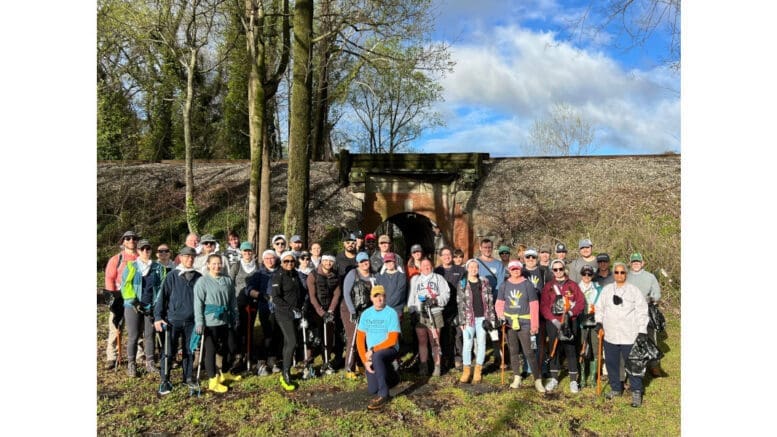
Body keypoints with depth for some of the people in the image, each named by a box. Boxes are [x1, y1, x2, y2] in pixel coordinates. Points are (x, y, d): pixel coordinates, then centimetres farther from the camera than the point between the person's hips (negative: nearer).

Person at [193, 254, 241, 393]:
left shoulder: (228, 280, 8)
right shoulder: (203, 281, -8)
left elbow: (233, 301, 14)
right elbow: (198, 303, -12)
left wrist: (235, 317, 16)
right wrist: (199, 322, -17)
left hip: (226, 321, 6)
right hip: (210, 322, -6)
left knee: (231, 348, 15)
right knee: (211, 350, 2)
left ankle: (225, 373, 36)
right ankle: (213, 381, 12)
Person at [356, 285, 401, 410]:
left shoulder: (391, 313, -10)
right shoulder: (366, 314, 4)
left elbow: (392, 340, -15)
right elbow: (360, 339, 3)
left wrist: (373, 350, -19)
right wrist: (365, 360, -8)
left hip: (389, 349, -5)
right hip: (371, 354, 5)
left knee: (377, 357, -38)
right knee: (372, 390, 0)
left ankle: (383, 395, -26)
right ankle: (391, 376, 33)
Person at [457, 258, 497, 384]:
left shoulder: (485, 282, 6)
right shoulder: (462, 284, 2)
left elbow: (490, 301, 7)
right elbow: (460, 304, -1)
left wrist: (492, 318, 1)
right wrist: (462, 321, -7)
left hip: (482, 318, 1)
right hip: (469, 318, -1)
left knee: (481, 343, 4)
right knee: (467, 344, -1)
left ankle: (478, 370, 13)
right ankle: (466, 370, 9)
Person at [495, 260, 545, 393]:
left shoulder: (528, 285, -2)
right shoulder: (504, 285, 6)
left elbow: (534, 305, -2)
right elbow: (499, 303, 10)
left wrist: (534, 325, -4)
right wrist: (501, 317, -7)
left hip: (524, 322, -3)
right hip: (509, 322, 3)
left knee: (529, 352, -8)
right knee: (513, 351, 10)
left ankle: (538, 380, 1)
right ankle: (517, 378, 22)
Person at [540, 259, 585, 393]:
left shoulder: (572, 285, 6)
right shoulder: (548, 286, 6)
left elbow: (581, 302, -1)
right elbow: (543, 305, -1)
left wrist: (571, 313, -15)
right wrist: (553, 320, -12)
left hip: (569, 322, -1)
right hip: (553, 322, 1)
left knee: (571, 350, 0)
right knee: (554, 350, 7)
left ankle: (573, 380, 8)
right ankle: (554, 378, 18)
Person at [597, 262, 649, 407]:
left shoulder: (634, 290, -1)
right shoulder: (606, 289, 10)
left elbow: (642, 312, -3)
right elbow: (600, 307, 16)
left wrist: (642, 331, -9)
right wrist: (599, 321, 1)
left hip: (629, 335, -4)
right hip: (610, 334, 4)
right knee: (611, 362, 12)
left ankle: (636, 392, 10)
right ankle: (616, 388, 27)